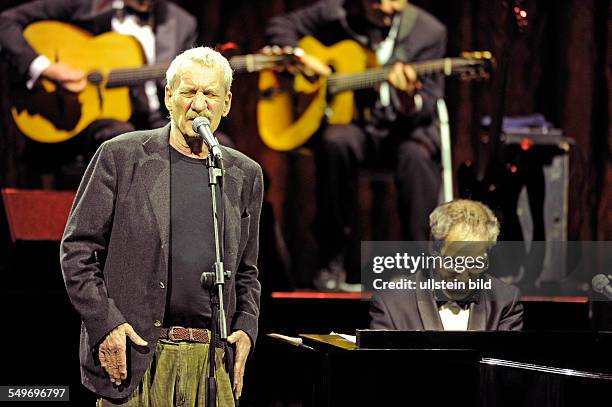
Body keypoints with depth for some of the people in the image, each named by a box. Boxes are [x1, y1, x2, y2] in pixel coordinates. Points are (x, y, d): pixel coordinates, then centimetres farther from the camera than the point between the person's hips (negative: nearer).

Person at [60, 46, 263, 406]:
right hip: (132, 353, -3)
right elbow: (77, 249, 1)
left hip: (211, 360, 3)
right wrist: (104, 323, -8)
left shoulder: (245, 174, 12)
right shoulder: (120, 156, 1)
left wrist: (246, 328, 4)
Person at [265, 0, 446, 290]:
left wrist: (409, 100, -32)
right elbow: (280, 26, 11)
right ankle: (332, 262, -22)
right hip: (352, 122, 1)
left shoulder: (428, 32, -4)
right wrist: (300, 58, -9)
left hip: (401, 126, -1)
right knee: (335, 142, -34)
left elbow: (427, 109, -7)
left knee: (416, 156, -35)